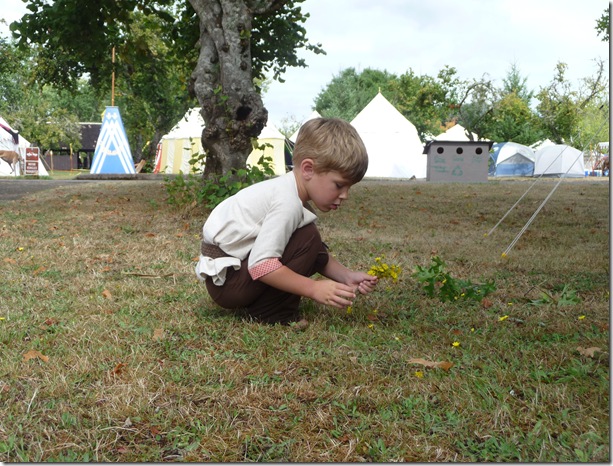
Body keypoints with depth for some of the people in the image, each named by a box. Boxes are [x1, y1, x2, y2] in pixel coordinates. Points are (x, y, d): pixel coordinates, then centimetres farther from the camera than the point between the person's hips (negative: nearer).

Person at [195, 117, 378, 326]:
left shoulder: (295, 197, 6)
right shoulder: (287, 203, -26)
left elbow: (314, 254, 8)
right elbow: (261, 265, -31)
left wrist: (348, 276, -5)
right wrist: (314, 289, -27)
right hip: (224, 279, -10)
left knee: (317, 253, 6)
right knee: (308, 238, -20)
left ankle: (256, 302, 7)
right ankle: (268, 312, -11)